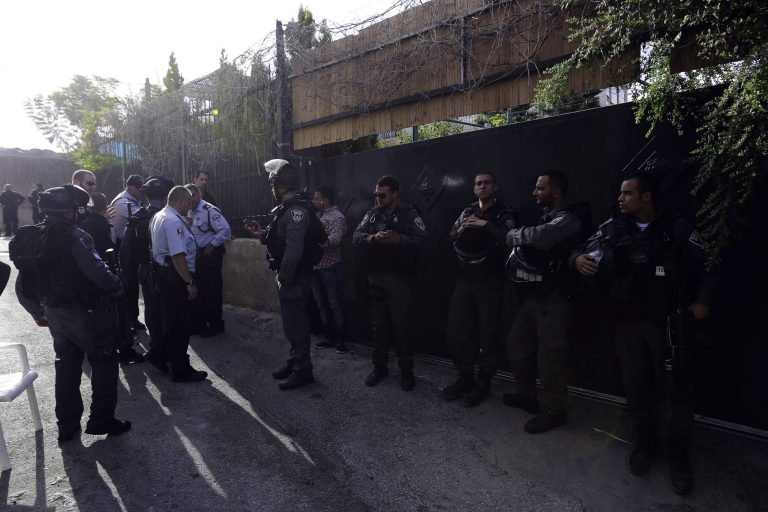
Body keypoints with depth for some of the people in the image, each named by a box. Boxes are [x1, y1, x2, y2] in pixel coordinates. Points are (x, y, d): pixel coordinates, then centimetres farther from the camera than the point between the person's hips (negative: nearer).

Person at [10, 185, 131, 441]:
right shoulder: (73, 236, -20)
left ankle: (67, 424, 28)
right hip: (86, 312, -7)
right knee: (103, 362, 8)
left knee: (66, 365, 20)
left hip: (55, 313, 7)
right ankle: (101, 420, 13)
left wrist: (38, 313, 21)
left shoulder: (30, 238, 4)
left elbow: (22, 287, 10)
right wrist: (117, 287, -8)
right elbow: (98, 272, -28)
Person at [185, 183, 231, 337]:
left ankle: (215, 324, 13)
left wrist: (212, 246, -18)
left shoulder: (209, 210, -16)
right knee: (198, 288, 15)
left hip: (210, 254, -8)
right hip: (196, 254, 8)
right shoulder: (189, 212, 10)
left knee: (212, 289, -1)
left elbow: (225, 230, -22)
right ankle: (200, 321, 29)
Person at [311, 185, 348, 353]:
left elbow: (335, 239, -22)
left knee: (335, 305, 0)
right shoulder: (317, 216, 15)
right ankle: (329, 337, 24)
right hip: (316, 267, 8)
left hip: (330, 267, -8)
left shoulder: (337, 217, -9)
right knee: (322, 305, 13)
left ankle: (339, 339, 11)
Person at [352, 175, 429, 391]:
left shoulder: (409, 213, -3)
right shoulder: (372, 213, 8)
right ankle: (380, 366, 26)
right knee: (379, 323, 13)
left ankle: (406, 370, 15)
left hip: (399, 278, -4)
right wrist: (372, 238, -22)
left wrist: (400, 239, -29)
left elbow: (422, 240, -13)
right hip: (375, 278, 4)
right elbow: (356, 237, -2)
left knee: (401, 325, 0)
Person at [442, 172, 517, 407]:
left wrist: (487, 226, -25)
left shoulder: (505, 214, -1)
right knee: (456, 332, 7)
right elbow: (450, 242, 9)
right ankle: (465, 378, 23)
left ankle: (483, 383, 16)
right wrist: (459, 231, -11)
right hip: (465, 281, 5)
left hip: (490, 283, -4)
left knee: (488, 334, 1)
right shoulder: (467, 212, 13)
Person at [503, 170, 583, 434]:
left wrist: (513, 235, -16)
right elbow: (526, 243, 12)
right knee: (517, 344, 17)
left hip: (552, 299, -9)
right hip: (532, 296, 9)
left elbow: (539, 237, -32)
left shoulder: (567, 220, -14)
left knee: (550, 355, -1)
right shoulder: (545, 218, 16)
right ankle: (528, 395, 34)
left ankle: (553, 410, 15)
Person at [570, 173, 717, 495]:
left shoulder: (677, 228, -1)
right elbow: (582, 251, 2)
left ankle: (679, 452, 23)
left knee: (678, 385, 3)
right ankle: (647, 441, 30)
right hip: (628, 320, 2)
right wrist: (578, 259, -22)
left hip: (670, 320, -2)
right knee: (635, 382, 9)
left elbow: (707, 264, 5)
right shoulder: (612, 229, 4)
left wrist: (703, 301, -6)